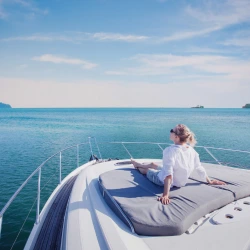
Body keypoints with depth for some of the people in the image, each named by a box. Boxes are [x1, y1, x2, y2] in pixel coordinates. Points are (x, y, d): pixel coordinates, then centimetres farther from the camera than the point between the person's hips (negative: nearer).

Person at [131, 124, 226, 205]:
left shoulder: (170, 150, -33)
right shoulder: (191, 150, -13)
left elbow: (168, 174, -37)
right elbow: (199, 168, -4)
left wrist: (165, 195, -37)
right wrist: (210, 181, 12)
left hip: (163, 180, -6)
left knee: (146, 170, 25)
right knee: (153, 164, 29)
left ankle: (138, 167, 60)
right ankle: (138, 164, 58)